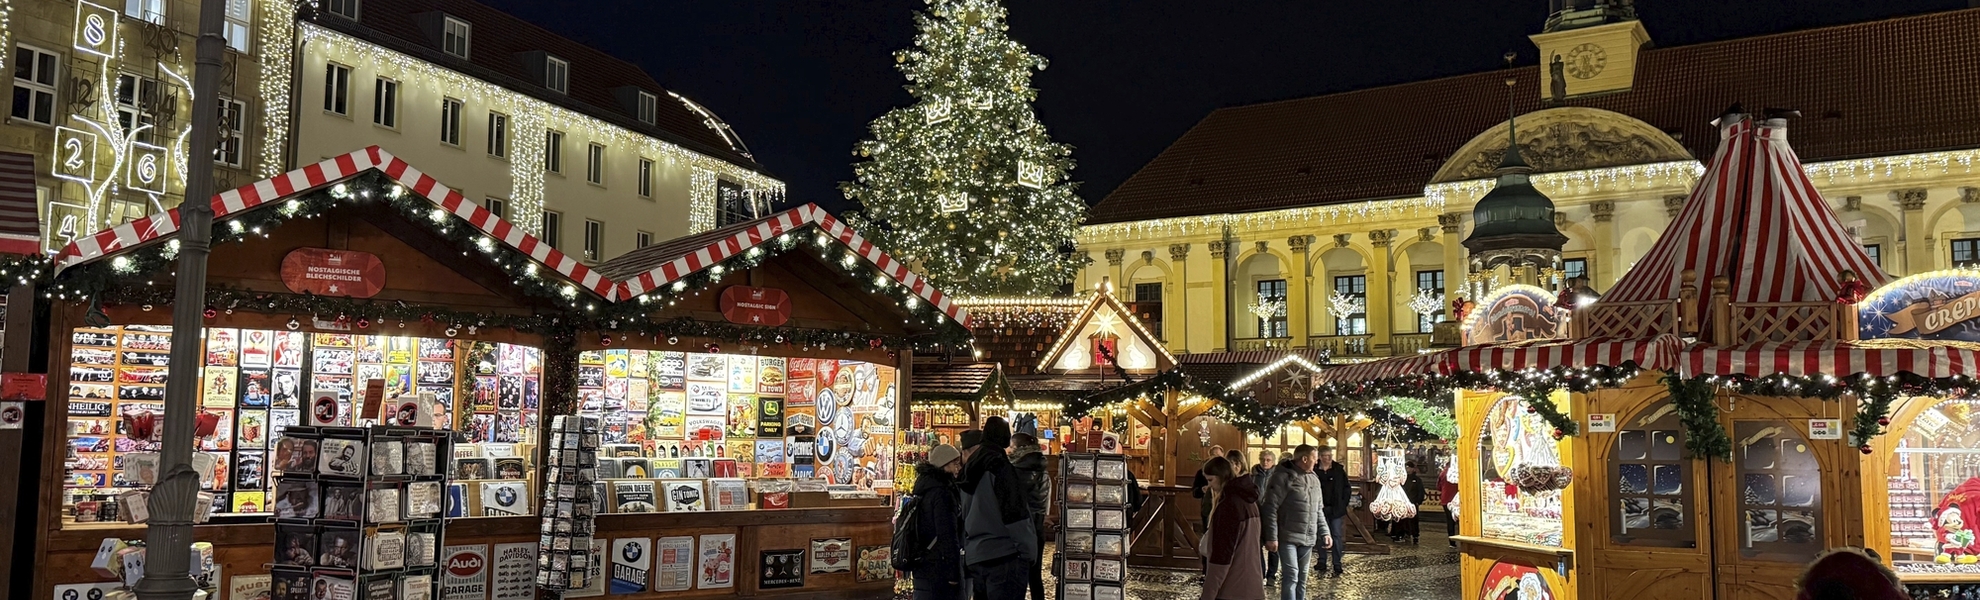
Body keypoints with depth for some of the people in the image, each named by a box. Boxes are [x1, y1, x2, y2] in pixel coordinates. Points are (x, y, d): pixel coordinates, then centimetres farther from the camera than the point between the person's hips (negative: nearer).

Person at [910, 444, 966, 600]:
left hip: (922, 565, 9)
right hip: (939, 566, -9)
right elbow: (947, 534, -19)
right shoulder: (941, 493, -15)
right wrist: (953, 572, -18)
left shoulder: (924, 489, 13)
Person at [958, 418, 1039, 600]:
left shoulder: (971, 473, 16)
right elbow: (1015, 514, -14)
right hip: (1003, 557, -7)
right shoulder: (998, 466, -7)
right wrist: (1030, 553, -7)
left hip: (975, 558, 8)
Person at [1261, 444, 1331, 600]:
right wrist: (1271, 537, -18)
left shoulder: (1314, 479, 12)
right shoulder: (1283, 477, -11)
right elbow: (1270, 509, -14)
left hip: (1307, 538, 7)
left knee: (1302, 577, 12)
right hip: (1287, 537, -7)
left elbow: (1319, 510, 19)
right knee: (1291, 575, -10)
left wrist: (1325, 532, 9)